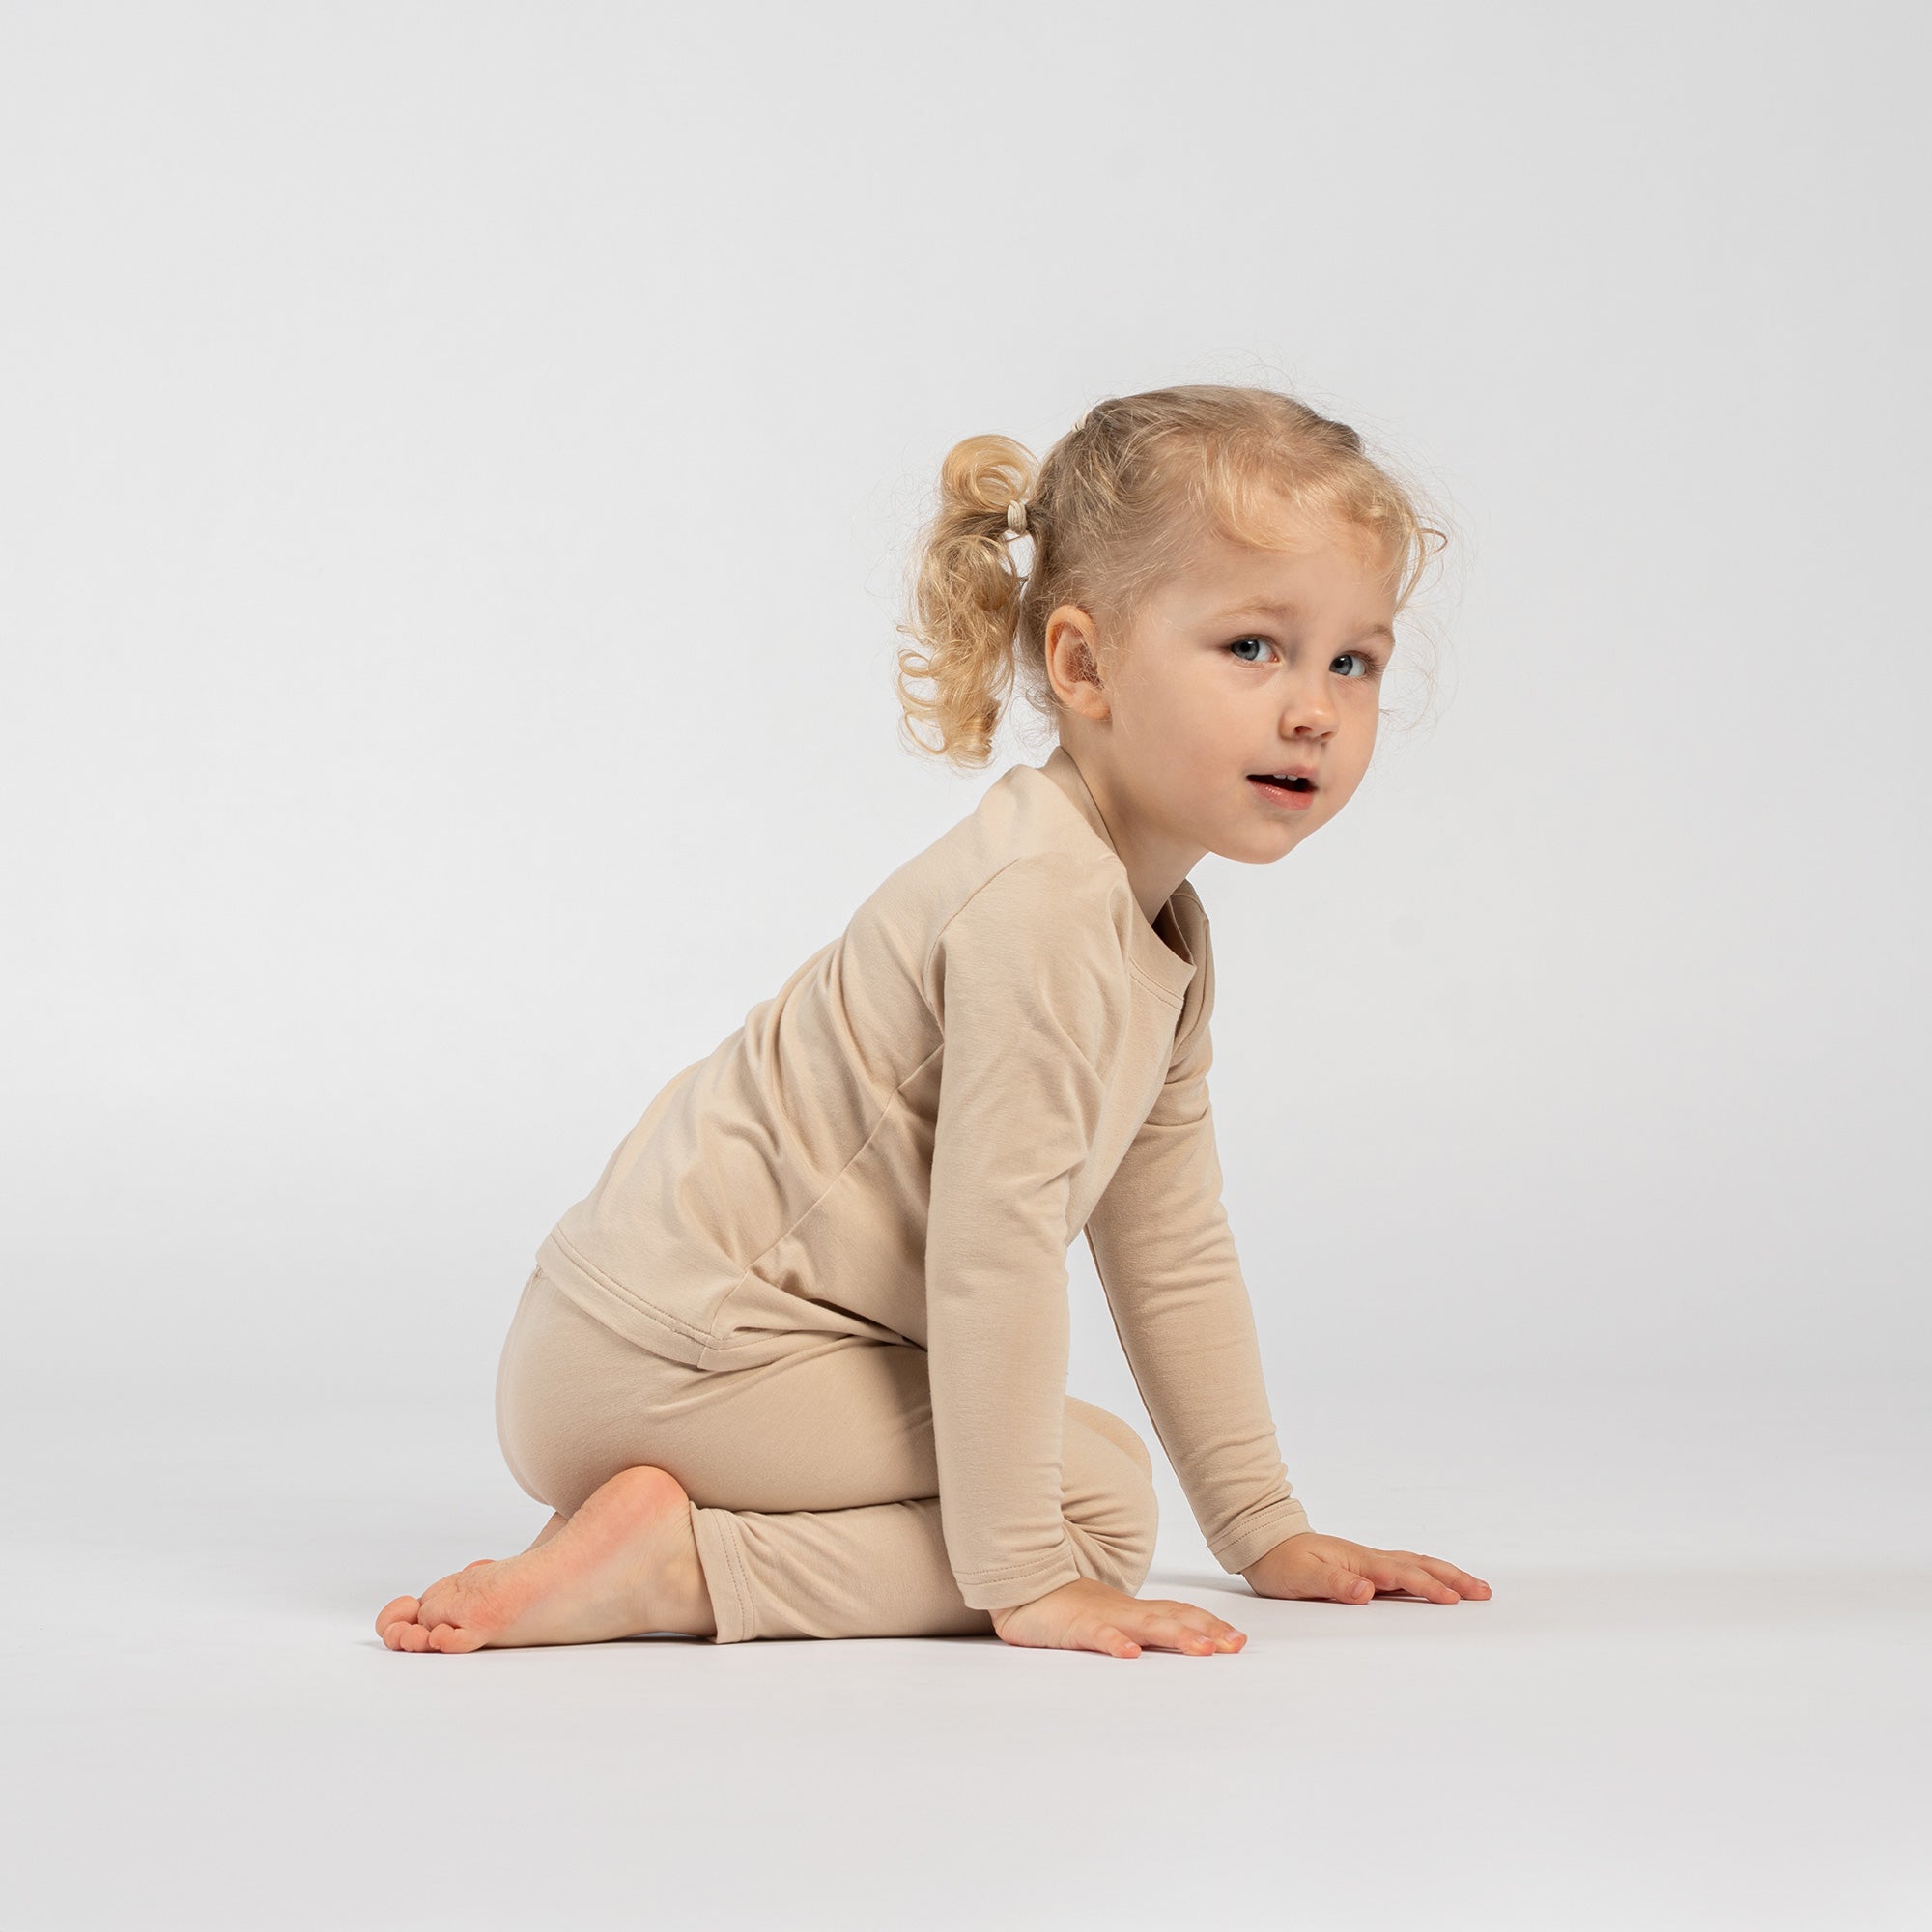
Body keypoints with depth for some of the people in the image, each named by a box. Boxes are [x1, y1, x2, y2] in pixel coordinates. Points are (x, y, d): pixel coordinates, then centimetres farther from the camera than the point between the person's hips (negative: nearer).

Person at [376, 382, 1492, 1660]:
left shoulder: (1165, 931, 10)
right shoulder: (1039, 907, -22)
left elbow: (1172, 1245, 16)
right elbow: (992, 1243, -25)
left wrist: (1267, 1529, 17)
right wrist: (1023, 1577, -23)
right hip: (671, 1348, -10)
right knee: (1099, 1497, -12)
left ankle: (637, 1508, 15)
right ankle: (676, 1564, -13)